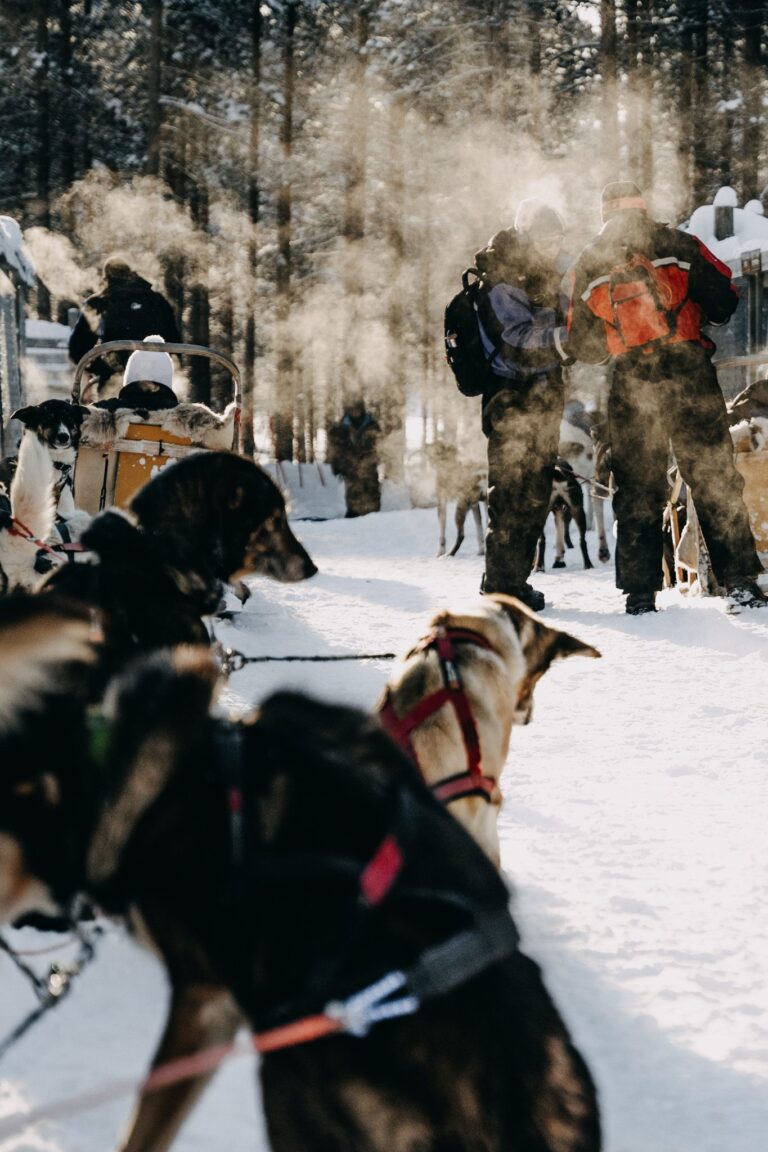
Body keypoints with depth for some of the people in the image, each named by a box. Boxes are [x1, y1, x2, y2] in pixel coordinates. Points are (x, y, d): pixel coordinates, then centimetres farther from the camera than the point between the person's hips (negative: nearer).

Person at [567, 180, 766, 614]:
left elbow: (581, 345, 15)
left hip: (630, 386, 2)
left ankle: (640, 591, 4)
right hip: (690, 374, -1)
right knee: (715, 478, 3)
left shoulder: (587, 265, 12)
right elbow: (724, 301, 4)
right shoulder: (678, 245, 5)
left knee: (637, 489, 8)